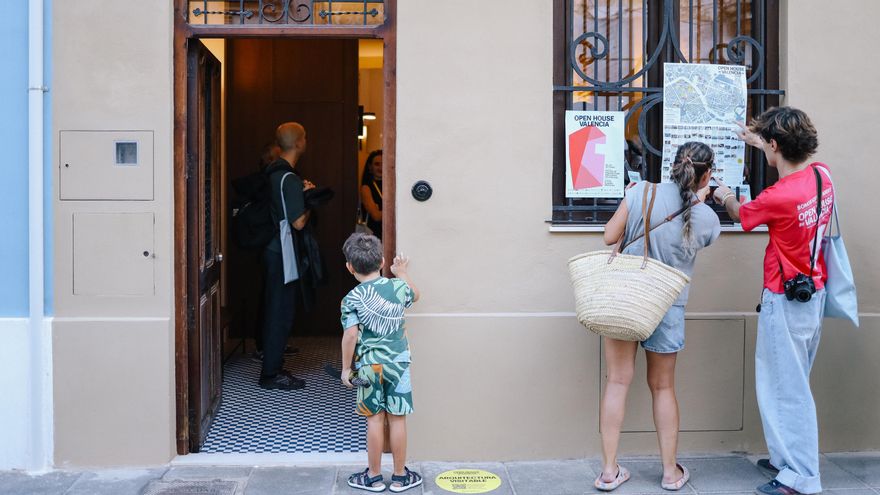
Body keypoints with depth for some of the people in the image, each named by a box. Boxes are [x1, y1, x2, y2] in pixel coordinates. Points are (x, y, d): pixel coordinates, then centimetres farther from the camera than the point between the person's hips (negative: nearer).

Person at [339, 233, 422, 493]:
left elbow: (351, 336, -16)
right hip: (398, 363, 2)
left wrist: (345, 368, -6)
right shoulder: (399, 287, -3)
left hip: (369, 366, -1)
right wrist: (402, 273, 34)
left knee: (375, 420, 8)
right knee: (397, 419, 8)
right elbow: (415, 295, 20)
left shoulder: (352, 300, -10)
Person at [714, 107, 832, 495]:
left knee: (785, 388, 0)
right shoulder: (821, 174, -3)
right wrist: (761, 143, 35)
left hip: (786, 301, -8)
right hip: (814, 293, 8)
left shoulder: (777, 198, -25)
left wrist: (726, 198, 21)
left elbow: (741, 214, -1)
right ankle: (788, 459, 29)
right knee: (793, 382, 18)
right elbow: (795, 161, 25)